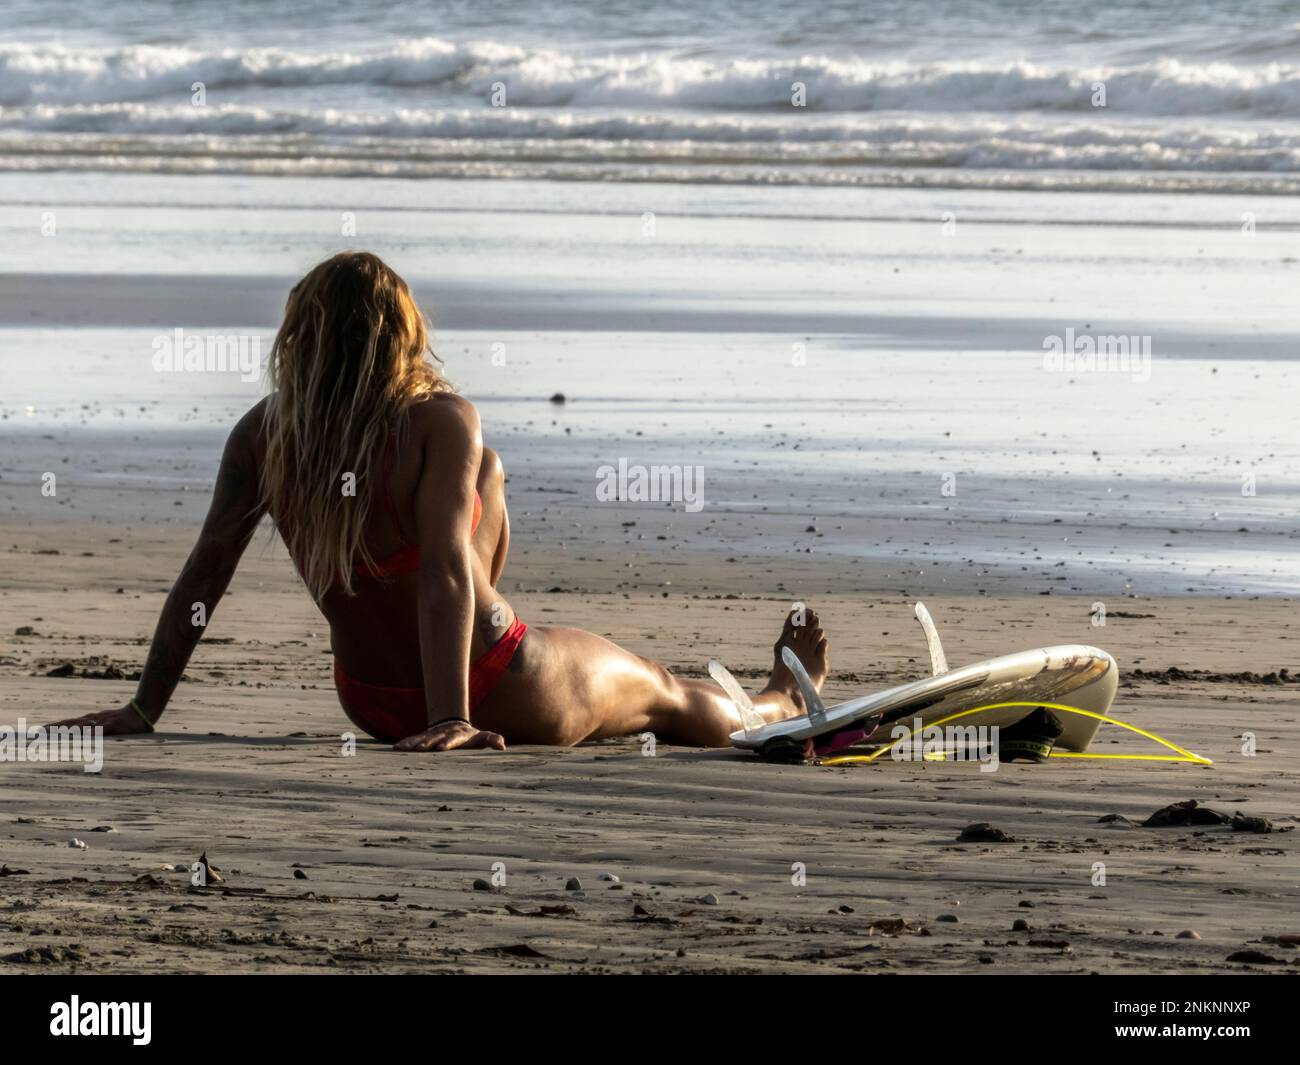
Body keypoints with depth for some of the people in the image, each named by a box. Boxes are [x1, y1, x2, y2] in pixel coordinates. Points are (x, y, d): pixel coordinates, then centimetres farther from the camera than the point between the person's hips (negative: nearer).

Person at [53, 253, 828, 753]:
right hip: (504, 699, -6)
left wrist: (145, 710, -6)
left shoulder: (264, 435, -10)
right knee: (675, 702, 26)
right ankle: (783, 702, 57)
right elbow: (445, 571, -31)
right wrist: (451, 718, -33)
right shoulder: (441, 422, -23)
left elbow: (205, 572, -10)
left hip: (371, 703, 6)